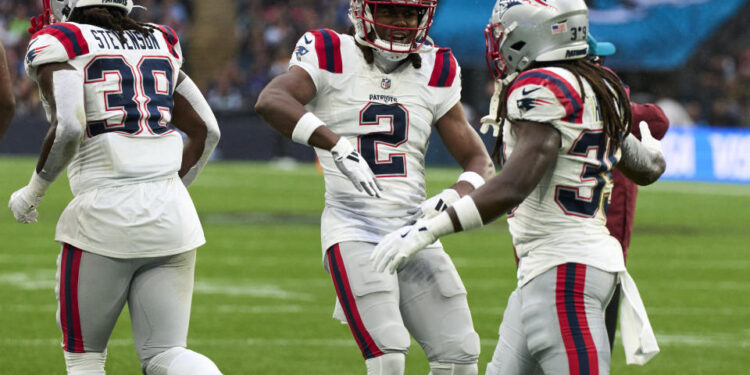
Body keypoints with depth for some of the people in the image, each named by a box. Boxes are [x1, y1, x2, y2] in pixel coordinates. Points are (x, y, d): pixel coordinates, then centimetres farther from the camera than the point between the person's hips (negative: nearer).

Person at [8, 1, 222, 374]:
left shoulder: (59, 46, -3)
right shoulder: (159, 46, 16)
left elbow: (68, 128, -17)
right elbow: (205, 131, 17)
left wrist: (33, 191, -2)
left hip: (105, 216, -5)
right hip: (173, 215, 5)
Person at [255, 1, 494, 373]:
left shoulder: (435, 73, 12)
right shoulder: (332, 58, -1)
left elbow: (478, 161, 14)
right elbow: (270, 101, -21)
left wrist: (453, 198, -9)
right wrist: (337, 145, -33)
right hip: (354, 230, -5)